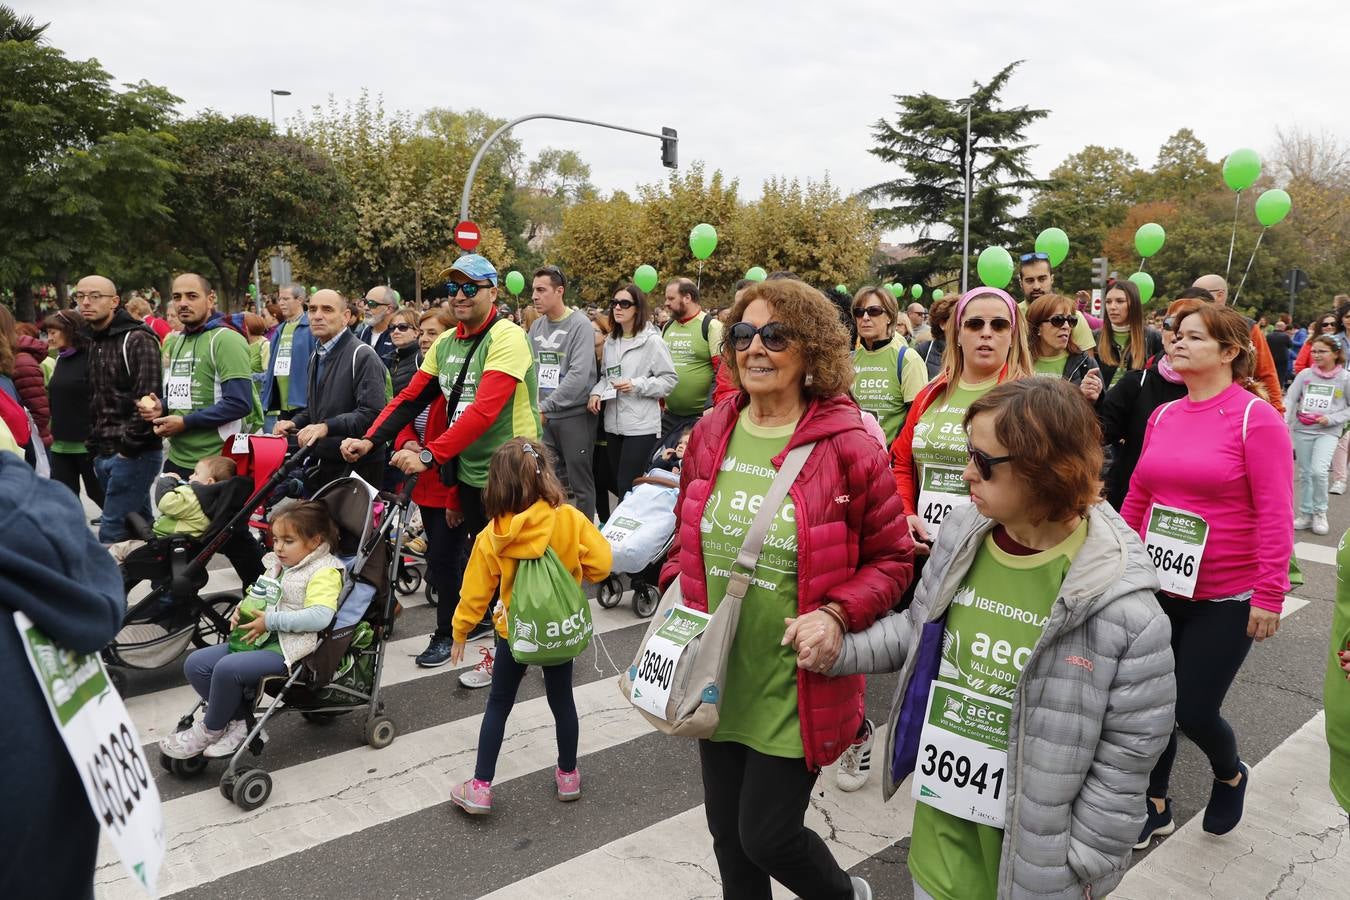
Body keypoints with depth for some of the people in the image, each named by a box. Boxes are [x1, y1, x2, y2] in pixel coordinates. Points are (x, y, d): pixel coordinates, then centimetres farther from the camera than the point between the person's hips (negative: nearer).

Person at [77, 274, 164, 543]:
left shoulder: (138, 339, -10)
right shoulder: (92, 342, 15)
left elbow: (148, 399, -19)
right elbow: (94, 402, 21)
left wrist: (128, 446, -17)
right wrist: (95, 446, 13)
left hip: (133, 454, -8)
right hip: (104, 454, 8)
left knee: (112, 534, -8)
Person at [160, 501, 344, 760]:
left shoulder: (325, 571, -11)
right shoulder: (276, 565, 17)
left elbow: (320, 616, -24)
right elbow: (258, 598, 29)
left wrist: (270, 621, -22)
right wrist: (241, 611, 5)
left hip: (289, 647, -9)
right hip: (260, 639, 10)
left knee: (228, 668, -27)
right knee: (195, 663, -4)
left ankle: (210, 730, -1)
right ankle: (237, 722, 2)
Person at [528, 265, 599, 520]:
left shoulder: (580, 324, -10)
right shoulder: (537, 326, 9)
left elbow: (579, 374, -20)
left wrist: (545, 406, -20)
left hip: (574, 415, -6)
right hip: (543, 416, 6)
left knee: (580, 482, 3)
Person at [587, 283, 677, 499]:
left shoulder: (652, 340, -8)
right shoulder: (610, 341, 12)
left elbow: (669, 379, -8)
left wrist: (637, 385, -18)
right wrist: (596, 392, -1)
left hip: (641, 426, -7)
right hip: (613, 424, 7)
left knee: (629, 487, -7)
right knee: (617, 483, 13)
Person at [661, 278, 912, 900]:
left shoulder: (849, 447, -15)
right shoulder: (711, 434, 0)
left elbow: (892, 559, -6)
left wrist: (837, 615, -22)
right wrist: (675, 594, -3)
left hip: (795, 689, -5)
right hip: (717, 679, 5)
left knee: (766, 836, 6)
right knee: (727, 831, 19)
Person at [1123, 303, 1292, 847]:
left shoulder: (1256, 418, -12)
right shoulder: (1163, 416, 4)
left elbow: (1275, 513, -15)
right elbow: (1136, 499, 10)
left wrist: (1269, 594, -17)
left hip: (1225, 598, -5)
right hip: (1158, 588, 5)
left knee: (1194, 711, 2)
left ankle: (1230, 776, 37)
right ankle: (1156, 806, 32)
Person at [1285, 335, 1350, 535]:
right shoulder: (1305, 374, 1)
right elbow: (1290, 399, -3)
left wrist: (1331, 419, -12)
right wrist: (1283, 423, -16)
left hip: (1328, 432, -2)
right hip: (1302, 430, 3)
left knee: (1318, 471, -17)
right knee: (1305, 474, 10)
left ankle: (1320, 512, 4)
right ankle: (1305, 513, 24)